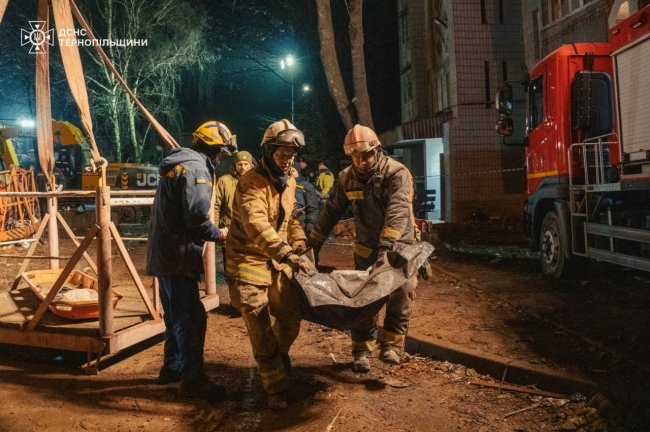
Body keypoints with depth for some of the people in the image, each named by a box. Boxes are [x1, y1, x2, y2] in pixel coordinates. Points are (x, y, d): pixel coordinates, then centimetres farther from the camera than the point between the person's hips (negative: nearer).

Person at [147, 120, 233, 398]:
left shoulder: (177, 164, 17)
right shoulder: (196, 168, -15)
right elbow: (196, 217, -23)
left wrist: (210, 232, 14)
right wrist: (218, 234, -6)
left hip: (164, 252, 10)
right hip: (179, 254, -10)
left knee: (176, 315, 20)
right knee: (190, 318, -3)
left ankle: (172, 367, 32)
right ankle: (192, 379, 5)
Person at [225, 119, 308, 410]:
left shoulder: (289, 182, 9)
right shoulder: (251, 182, -18)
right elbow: (256, 224, -33)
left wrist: (299, 242, 3)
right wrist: (285, 252, -42)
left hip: (277, 260, 7)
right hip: (248, 260, -7)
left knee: (290, 316, 10)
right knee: (260, 326, -4)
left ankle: (276, 361, 36)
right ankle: (276, 388, 6)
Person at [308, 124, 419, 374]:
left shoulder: (397, 173, -17)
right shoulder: (347, 178, -3)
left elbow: (397, 212, -31)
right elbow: (330, 213, 2)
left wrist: (386, 246, -43)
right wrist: (312, 247, -1)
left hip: (399, 244, -3)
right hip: (366, 248, 3)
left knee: (403, 291, -14)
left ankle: (392, 344, 3)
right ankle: (362, 351, 16)